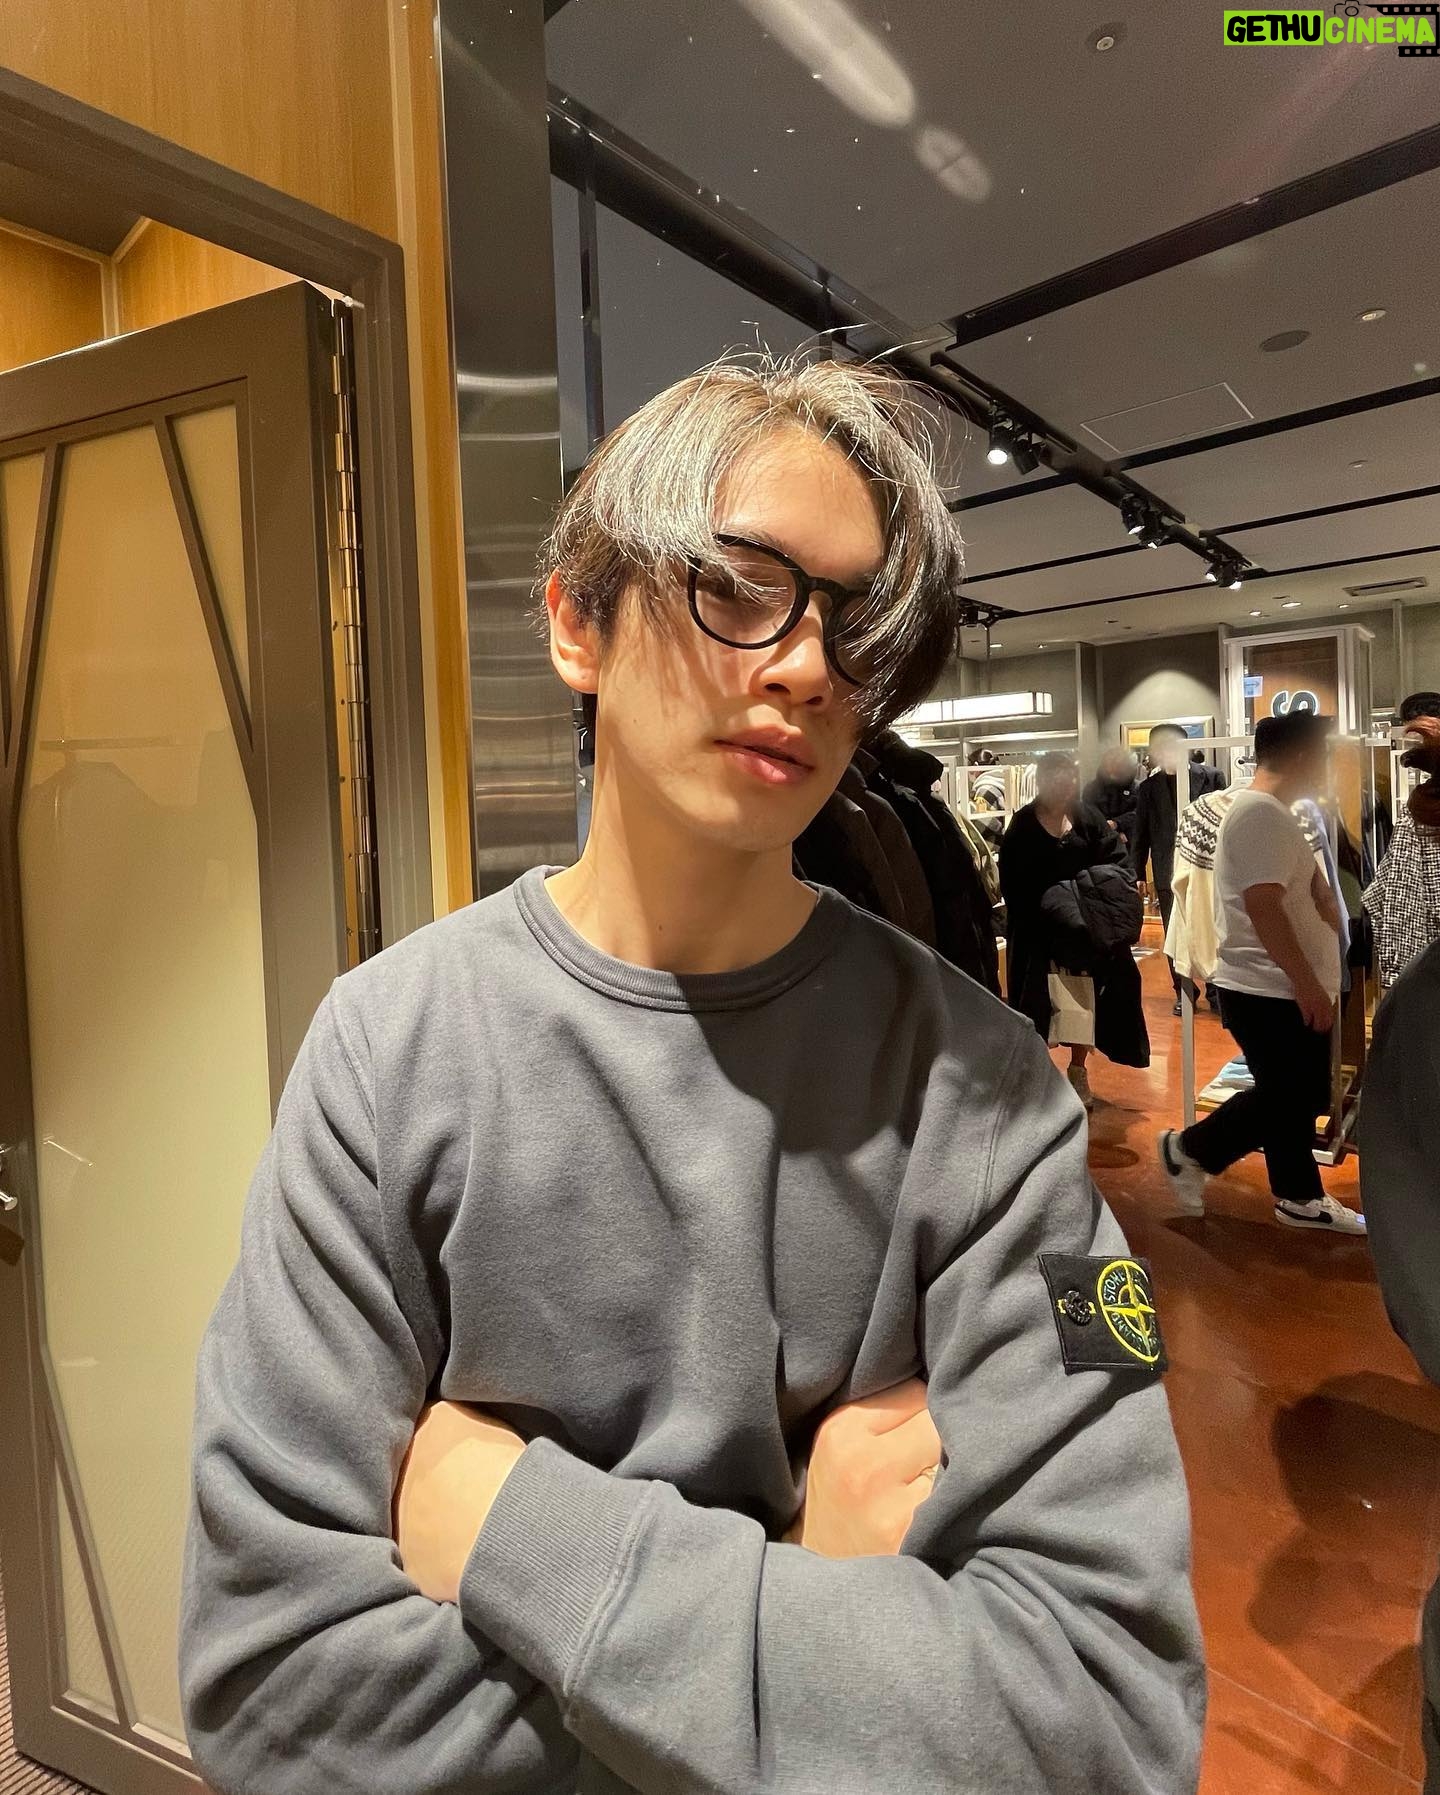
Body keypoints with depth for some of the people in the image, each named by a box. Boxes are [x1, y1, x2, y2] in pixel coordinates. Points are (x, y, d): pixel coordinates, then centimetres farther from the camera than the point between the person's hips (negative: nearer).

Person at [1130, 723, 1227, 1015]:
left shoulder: (1211, 776, 1)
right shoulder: (1148, 787, 6)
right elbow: (1140, 834, 6)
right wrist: (1136, 873, 1)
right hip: (1169, 874, 2)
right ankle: (1183, 993, 18)